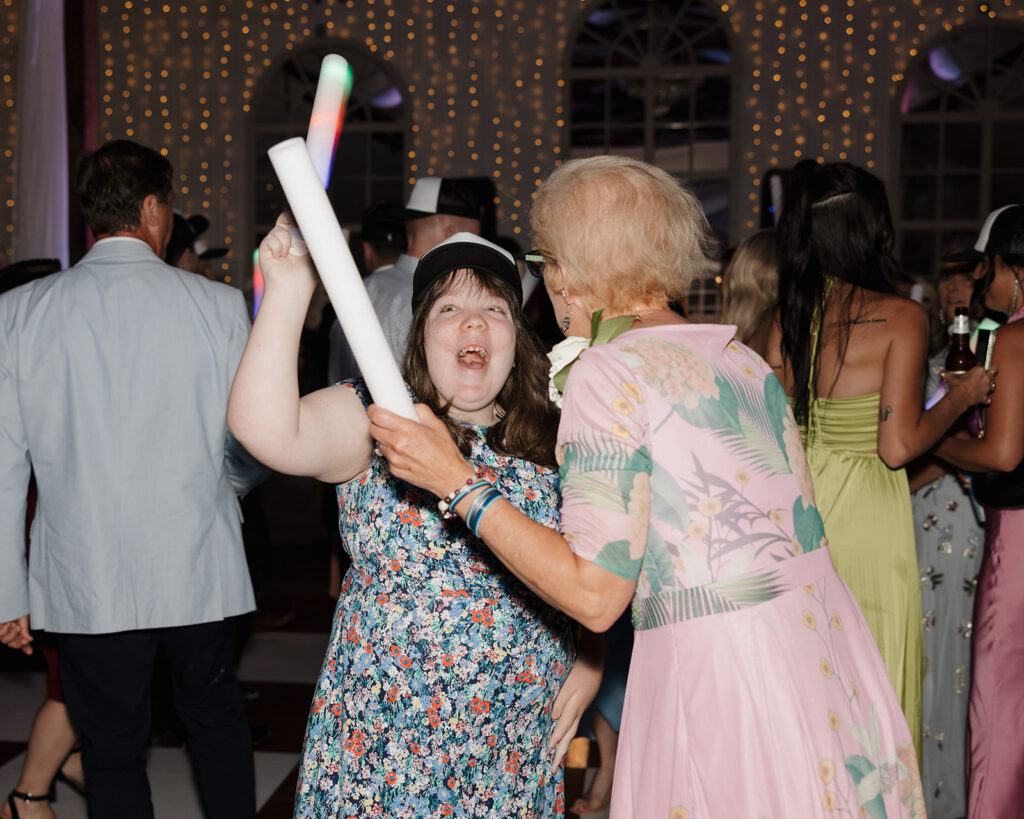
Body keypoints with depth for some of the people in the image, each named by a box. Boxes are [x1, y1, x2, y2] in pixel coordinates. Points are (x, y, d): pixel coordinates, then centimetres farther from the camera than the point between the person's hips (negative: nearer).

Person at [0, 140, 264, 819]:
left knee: (113, 754, 13)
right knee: (216, 715, 23)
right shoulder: (217, 306, -7)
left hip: (86, 583, 0)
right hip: (199, 570, 0)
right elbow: (254, 444, -1)